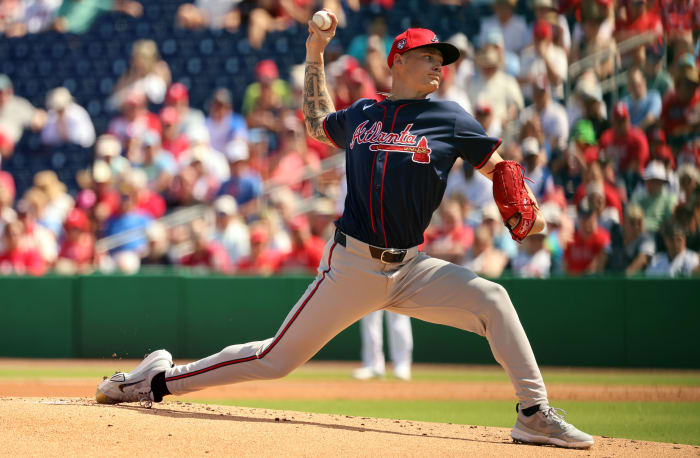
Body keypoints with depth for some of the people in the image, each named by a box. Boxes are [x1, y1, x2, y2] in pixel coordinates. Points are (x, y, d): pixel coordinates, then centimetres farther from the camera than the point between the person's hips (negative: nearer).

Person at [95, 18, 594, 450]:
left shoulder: (450, 119, 4)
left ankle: (534, 414, -13)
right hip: (351, 267, -1)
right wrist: (315, 56, 24)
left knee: (492, 300, -21)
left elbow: (498, 167, 4)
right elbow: (318, 124, 30)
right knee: (276, 359, -1)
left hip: (412, 268, 1)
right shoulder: (362, 114, 9)